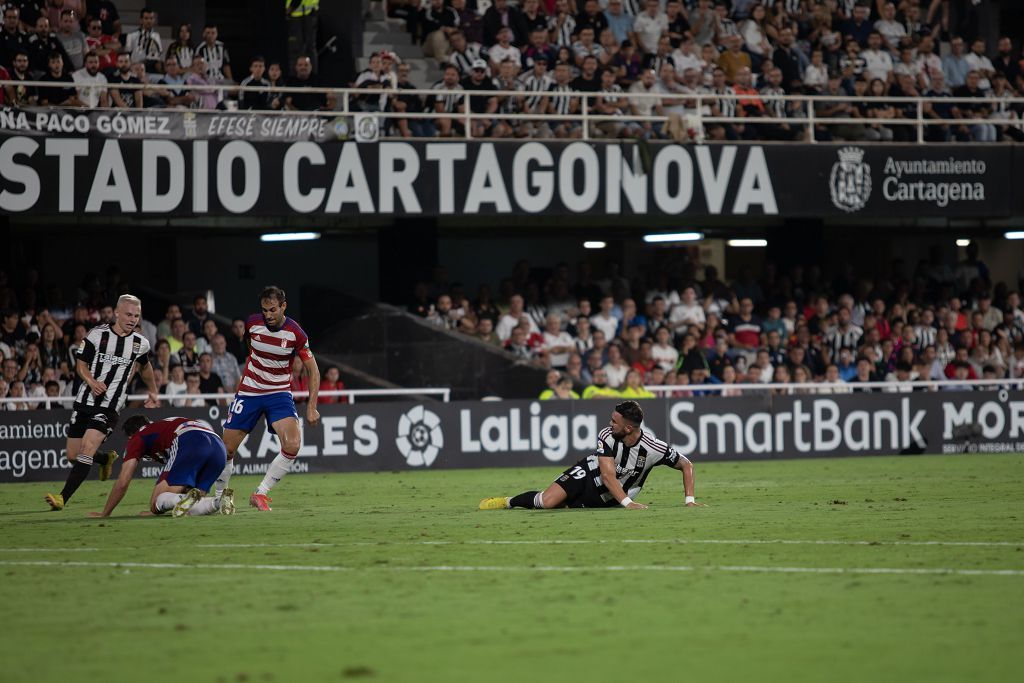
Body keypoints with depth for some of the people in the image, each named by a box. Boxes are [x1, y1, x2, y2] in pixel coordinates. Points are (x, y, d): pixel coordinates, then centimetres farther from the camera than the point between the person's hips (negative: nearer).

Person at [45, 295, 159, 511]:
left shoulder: (141, 343, 4)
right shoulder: (97, 334, -3)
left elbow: (145, 367, 26)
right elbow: (80, 363, 2)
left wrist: (153, 392, 35)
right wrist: (91, 381, -17)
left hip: (110, 406, -1)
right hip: (85, 401, 1)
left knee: (87, 450, -21)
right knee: (73, 456, 7)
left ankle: (63, 498, -24)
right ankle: (106, 460, 40)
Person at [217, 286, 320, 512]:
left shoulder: (295, 334, -14)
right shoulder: (252, 323, -9)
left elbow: (313, 370, -6)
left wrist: (312, 407, -12)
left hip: (279, 394, -1)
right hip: (249, 391, 1)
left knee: (292, 445, -23)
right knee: (227, 449, -1)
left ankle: (260, 494, -10)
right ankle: (220, 496, 21)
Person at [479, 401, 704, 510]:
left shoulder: (654, 448, -25)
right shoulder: (607, 437, -23)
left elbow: (686, 464, -11)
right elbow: (607, 475, -29)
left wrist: (690, 499, -19)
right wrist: (627, 502, -42)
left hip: (606, 499, 1)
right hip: (588, 475, -1)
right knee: (547, 501, -21)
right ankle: (508, 502, 9)